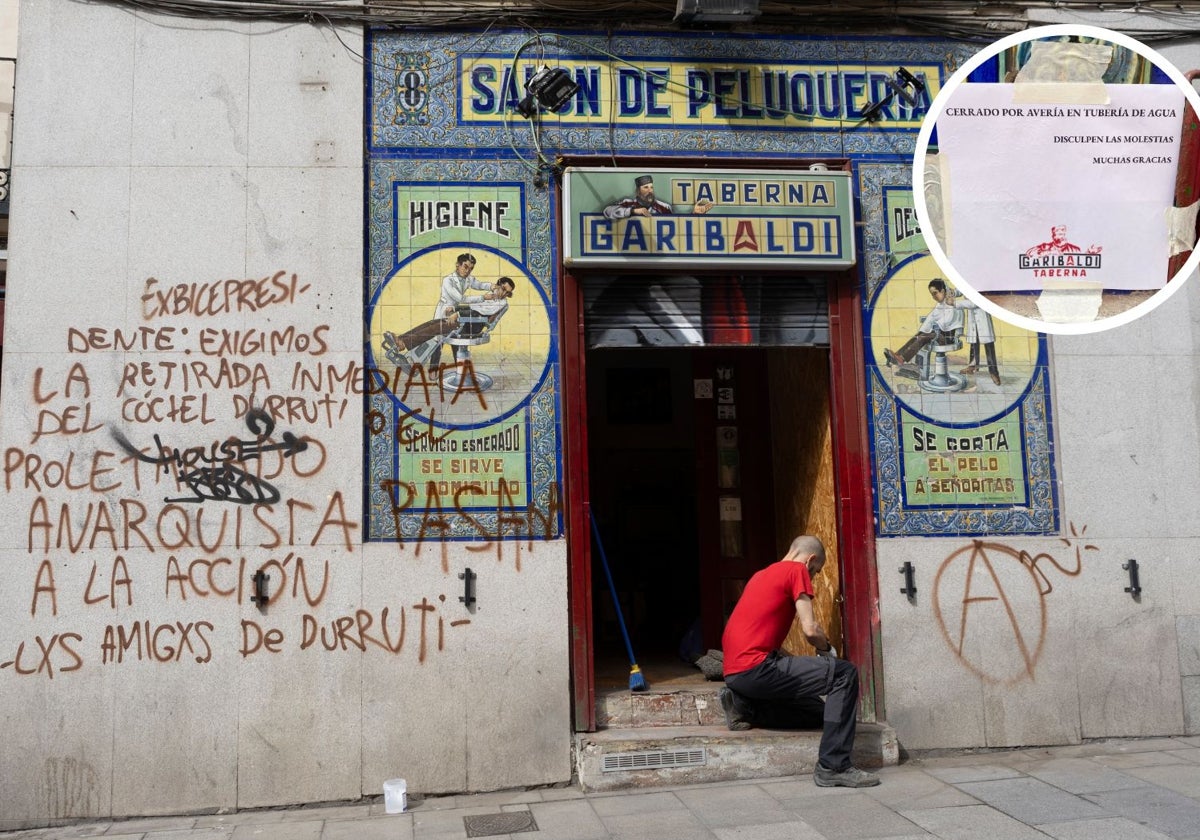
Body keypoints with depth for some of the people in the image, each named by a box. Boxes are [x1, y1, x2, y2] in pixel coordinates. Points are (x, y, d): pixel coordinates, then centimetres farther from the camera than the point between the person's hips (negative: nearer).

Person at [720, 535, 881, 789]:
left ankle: (745, 707, 7)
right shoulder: (797, 570, 0)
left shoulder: (762, 574, 25)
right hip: (754, 668, -9)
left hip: (734, 673, 9)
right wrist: (827, 649, 13)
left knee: (817, 711, 18)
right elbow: (810, 629, -8)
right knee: (845, 673, -7)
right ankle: (833, 767, -11)